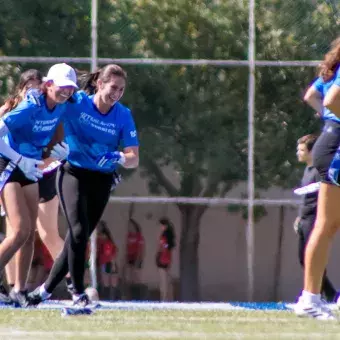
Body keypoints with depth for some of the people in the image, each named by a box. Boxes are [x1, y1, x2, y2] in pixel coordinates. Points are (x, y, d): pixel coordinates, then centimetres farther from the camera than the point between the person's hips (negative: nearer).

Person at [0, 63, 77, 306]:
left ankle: (20, 291, 13)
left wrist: (55, 149, 2)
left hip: (30, 170, 8)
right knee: (21, 231, -18)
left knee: (30, 234, 6)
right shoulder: (30, 108, -23)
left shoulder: (61, 108, -1)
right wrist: (20, 161, -27)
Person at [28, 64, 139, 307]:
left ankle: (46, 289, 18)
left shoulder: (123, 116, -7)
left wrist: (118, 158, -30)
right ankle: (78, 293, -9)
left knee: (79, 237, 4)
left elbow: (134, 159, -10)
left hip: (102, 181, 3)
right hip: (73, 174, -3)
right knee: (79, 231, -19)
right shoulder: (75, 103, -11)